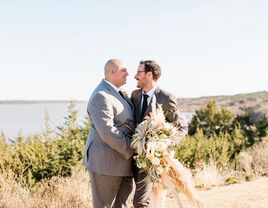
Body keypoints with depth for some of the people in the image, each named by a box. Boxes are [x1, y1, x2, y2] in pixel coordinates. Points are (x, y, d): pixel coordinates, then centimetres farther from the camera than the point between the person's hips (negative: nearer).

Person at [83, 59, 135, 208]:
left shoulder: (116, 93, 15)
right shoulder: (101, 96, -17)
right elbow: (107, 131, -25)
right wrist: (131, 150, -18)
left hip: (121, 159, 9)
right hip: (106, 161, -9)